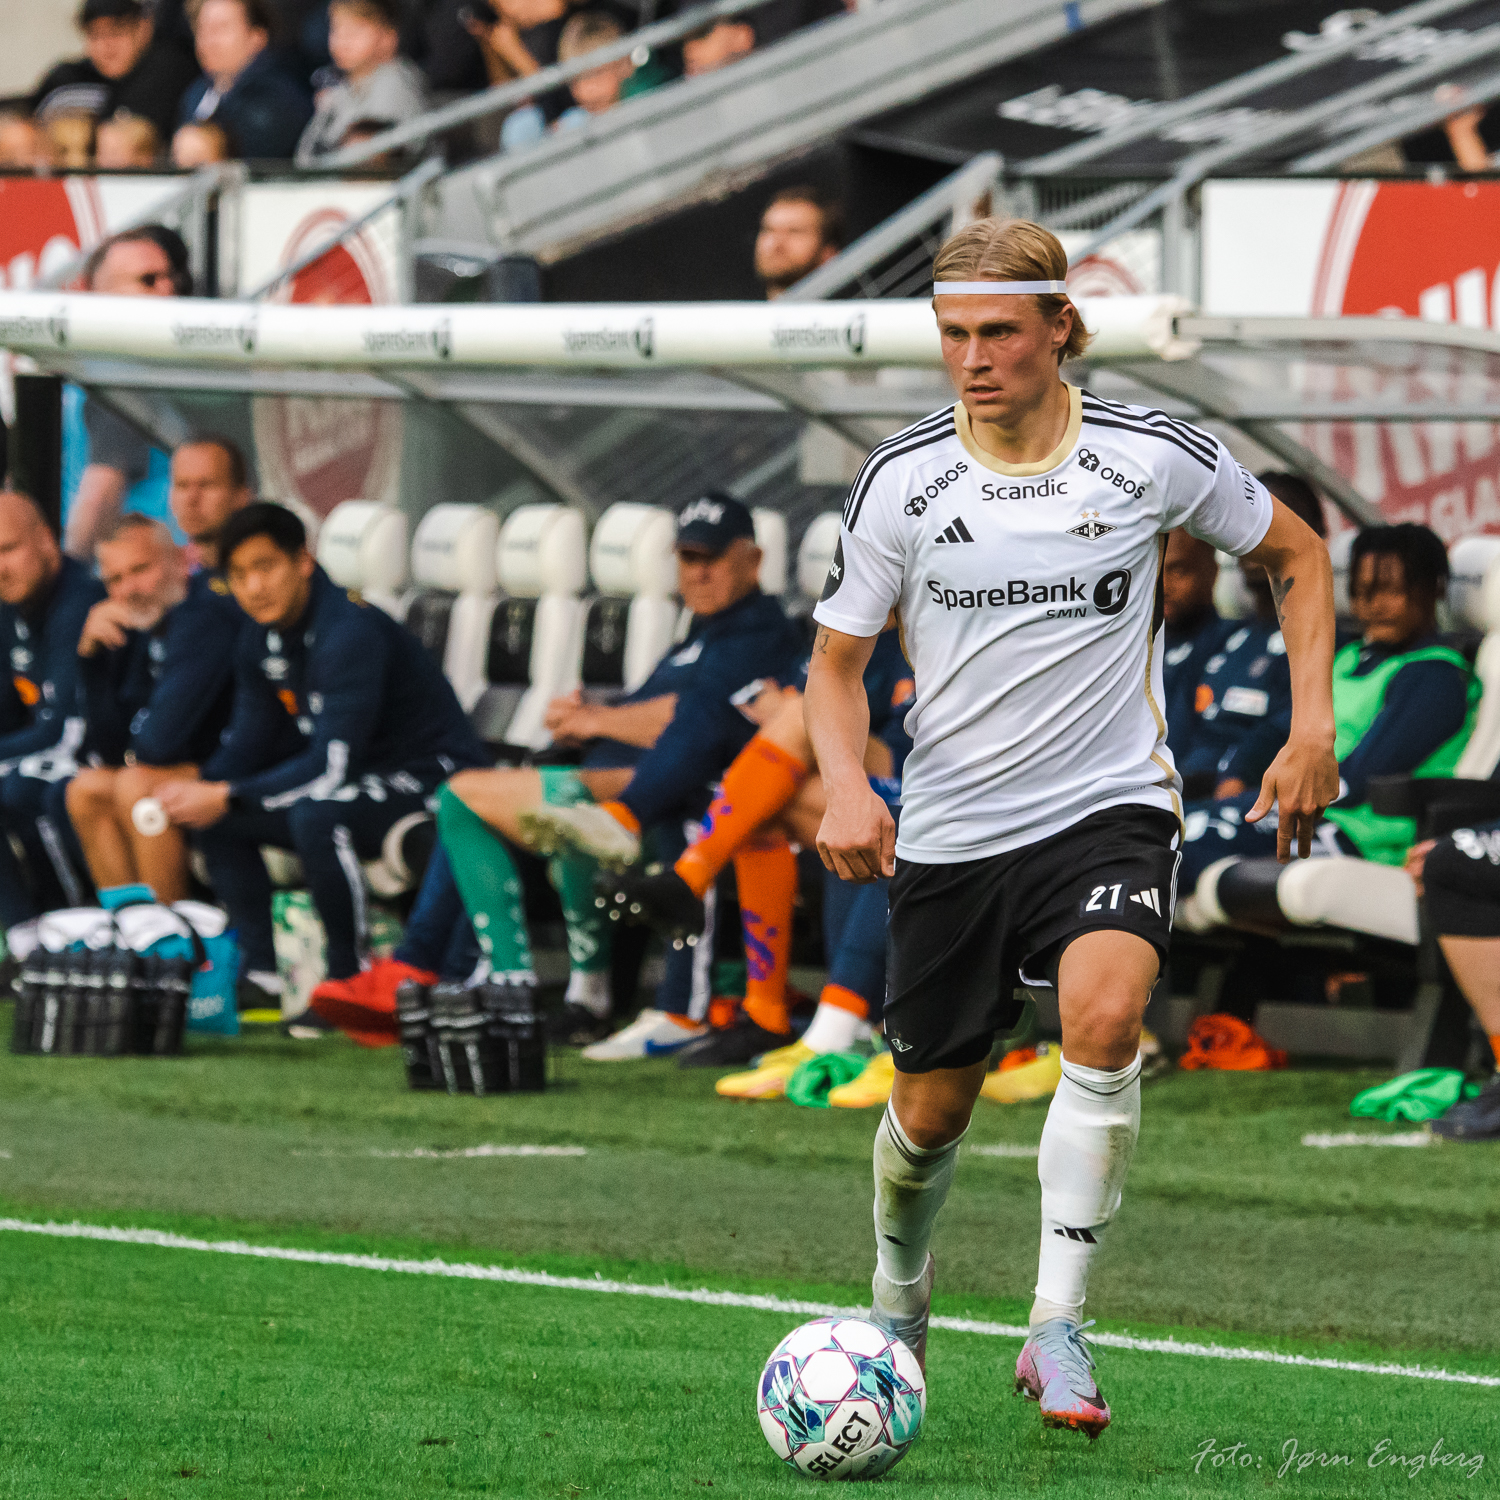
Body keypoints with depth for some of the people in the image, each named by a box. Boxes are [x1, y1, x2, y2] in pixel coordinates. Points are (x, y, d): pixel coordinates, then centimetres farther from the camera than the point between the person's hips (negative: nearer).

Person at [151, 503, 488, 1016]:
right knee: (213, 815, 0)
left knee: (315, 814, -36)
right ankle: (259, 974, 0)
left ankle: (351, 978, -23)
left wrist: (226, 797, -27)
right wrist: (197, 789, -14)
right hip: (360, 780, 9)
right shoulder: (263, 638, 3)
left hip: (431, 779, -9)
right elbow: (249, 742, 8)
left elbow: (332, 766, -30)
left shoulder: (350, 632, -25)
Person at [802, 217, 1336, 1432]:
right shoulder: (902, 480, -4)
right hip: (952, 829, 2)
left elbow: (1296, 555, 10)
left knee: (1104, 1016, -30)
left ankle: (1058, 1331, -23)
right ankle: (899, 1288, 44)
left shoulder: (1153, 456, -7)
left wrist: (1312, 726, 0)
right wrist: (846, 786, -15)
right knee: (932, 1110, 10)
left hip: (1109, 808, -2)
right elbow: (838, 659, 5)